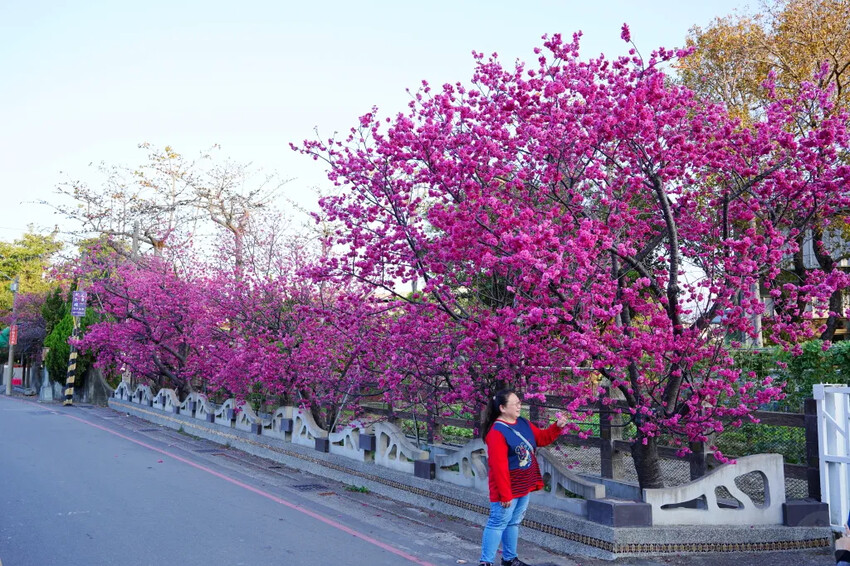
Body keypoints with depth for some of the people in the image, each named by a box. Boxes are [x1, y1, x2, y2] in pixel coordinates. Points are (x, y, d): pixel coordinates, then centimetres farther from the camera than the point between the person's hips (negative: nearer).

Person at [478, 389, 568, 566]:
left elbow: (541, 438, 18)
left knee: (514, 522, 19)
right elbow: (499, 467, -24)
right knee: (498, 523, -4)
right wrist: (504, 494, -23)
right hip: (508, 489, -8)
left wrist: (557, 427, 0)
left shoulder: (523, 423, 5)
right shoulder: (496, 432, -23)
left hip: (524, 486, 8)